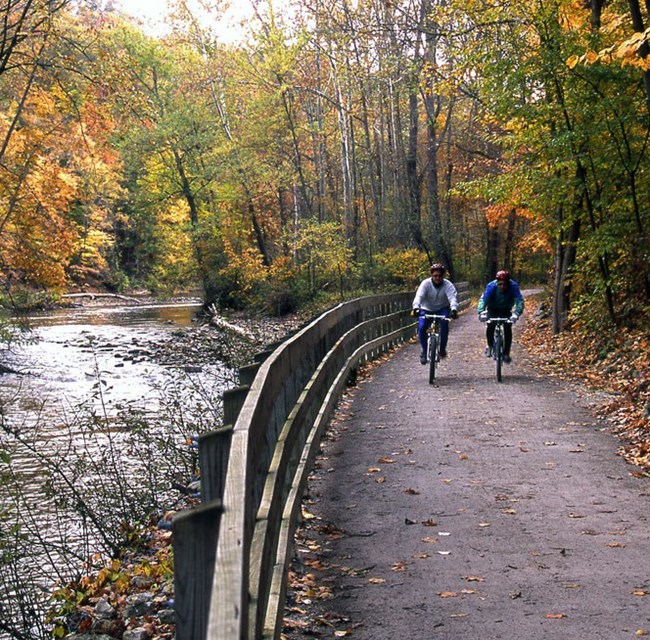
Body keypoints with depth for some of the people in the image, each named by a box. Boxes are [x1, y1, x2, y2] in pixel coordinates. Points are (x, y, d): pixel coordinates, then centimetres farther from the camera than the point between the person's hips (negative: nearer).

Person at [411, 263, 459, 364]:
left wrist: (454, 309, -54)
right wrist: (416, 308, -53)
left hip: (442, 309, 0)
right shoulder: (426, 283, -19)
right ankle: (424, 350, 2)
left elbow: (453, 297, -33)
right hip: (426, 310, 1)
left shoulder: (447, 285, -18)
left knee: (444, 323, -30)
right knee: (421, 328, -22)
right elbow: (419, 296, -33)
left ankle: (442, 348, -10)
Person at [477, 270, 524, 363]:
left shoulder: (513, 286, -31)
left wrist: (516, 313, -55)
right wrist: (481, 312, -56)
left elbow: (519, 300, -38)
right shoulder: (491, 286, -32)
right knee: (490, 326, -20)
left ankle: (506, 353, -1)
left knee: (508, 329, -14)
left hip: (506, 310, 0)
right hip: (493, 309, 0)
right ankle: (490, 345, 6)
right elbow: (483, 299, -39)